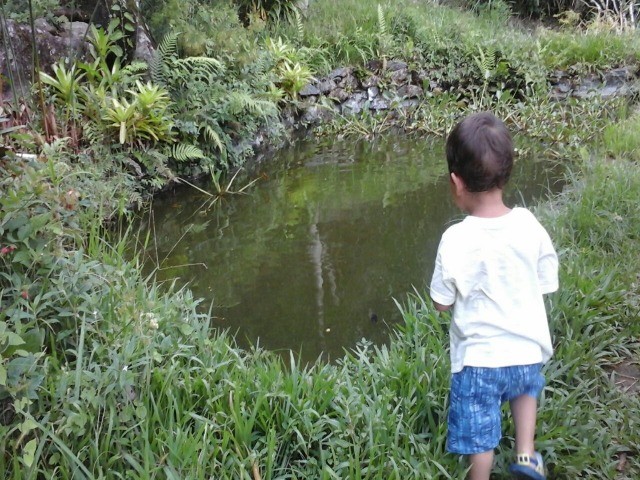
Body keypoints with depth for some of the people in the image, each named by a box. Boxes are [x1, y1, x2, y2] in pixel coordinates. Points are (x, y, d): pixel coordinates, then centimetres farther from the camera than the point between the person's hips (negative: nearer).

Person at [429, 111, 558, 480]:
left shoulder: (456, 240, -21)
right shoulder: (530, 225, -12)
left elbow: (442, 303, -10)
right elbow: (547, 286, -1)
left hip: (478, 358, -3)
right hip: (527, 350, 4)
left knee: (480, 438, 15)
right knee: (527, 387, 36)